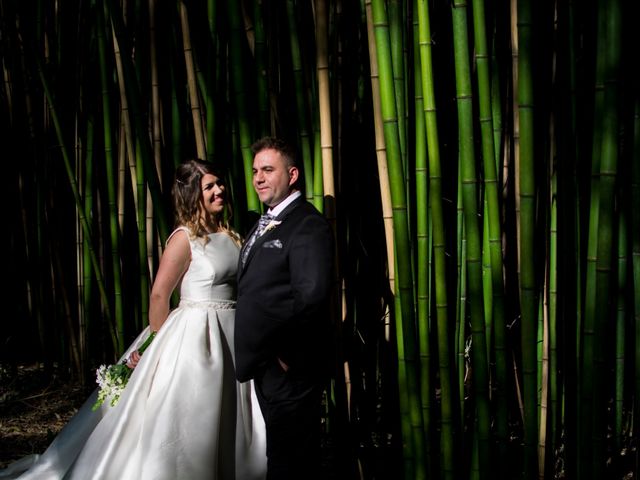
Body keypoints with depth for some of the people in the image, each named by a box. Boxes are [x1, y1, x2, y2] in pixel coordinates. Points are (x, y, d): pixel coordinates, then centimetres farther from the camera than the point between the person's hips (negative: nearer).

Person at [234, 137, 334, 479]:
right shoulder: (265, 224, 15)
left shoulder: (308, 225, -16)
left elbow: (310, 296, -27)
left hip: (291, 368, -9)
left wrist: (285, 353, -21)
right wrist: (253, 353, 5)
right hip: (265, 364, 9)